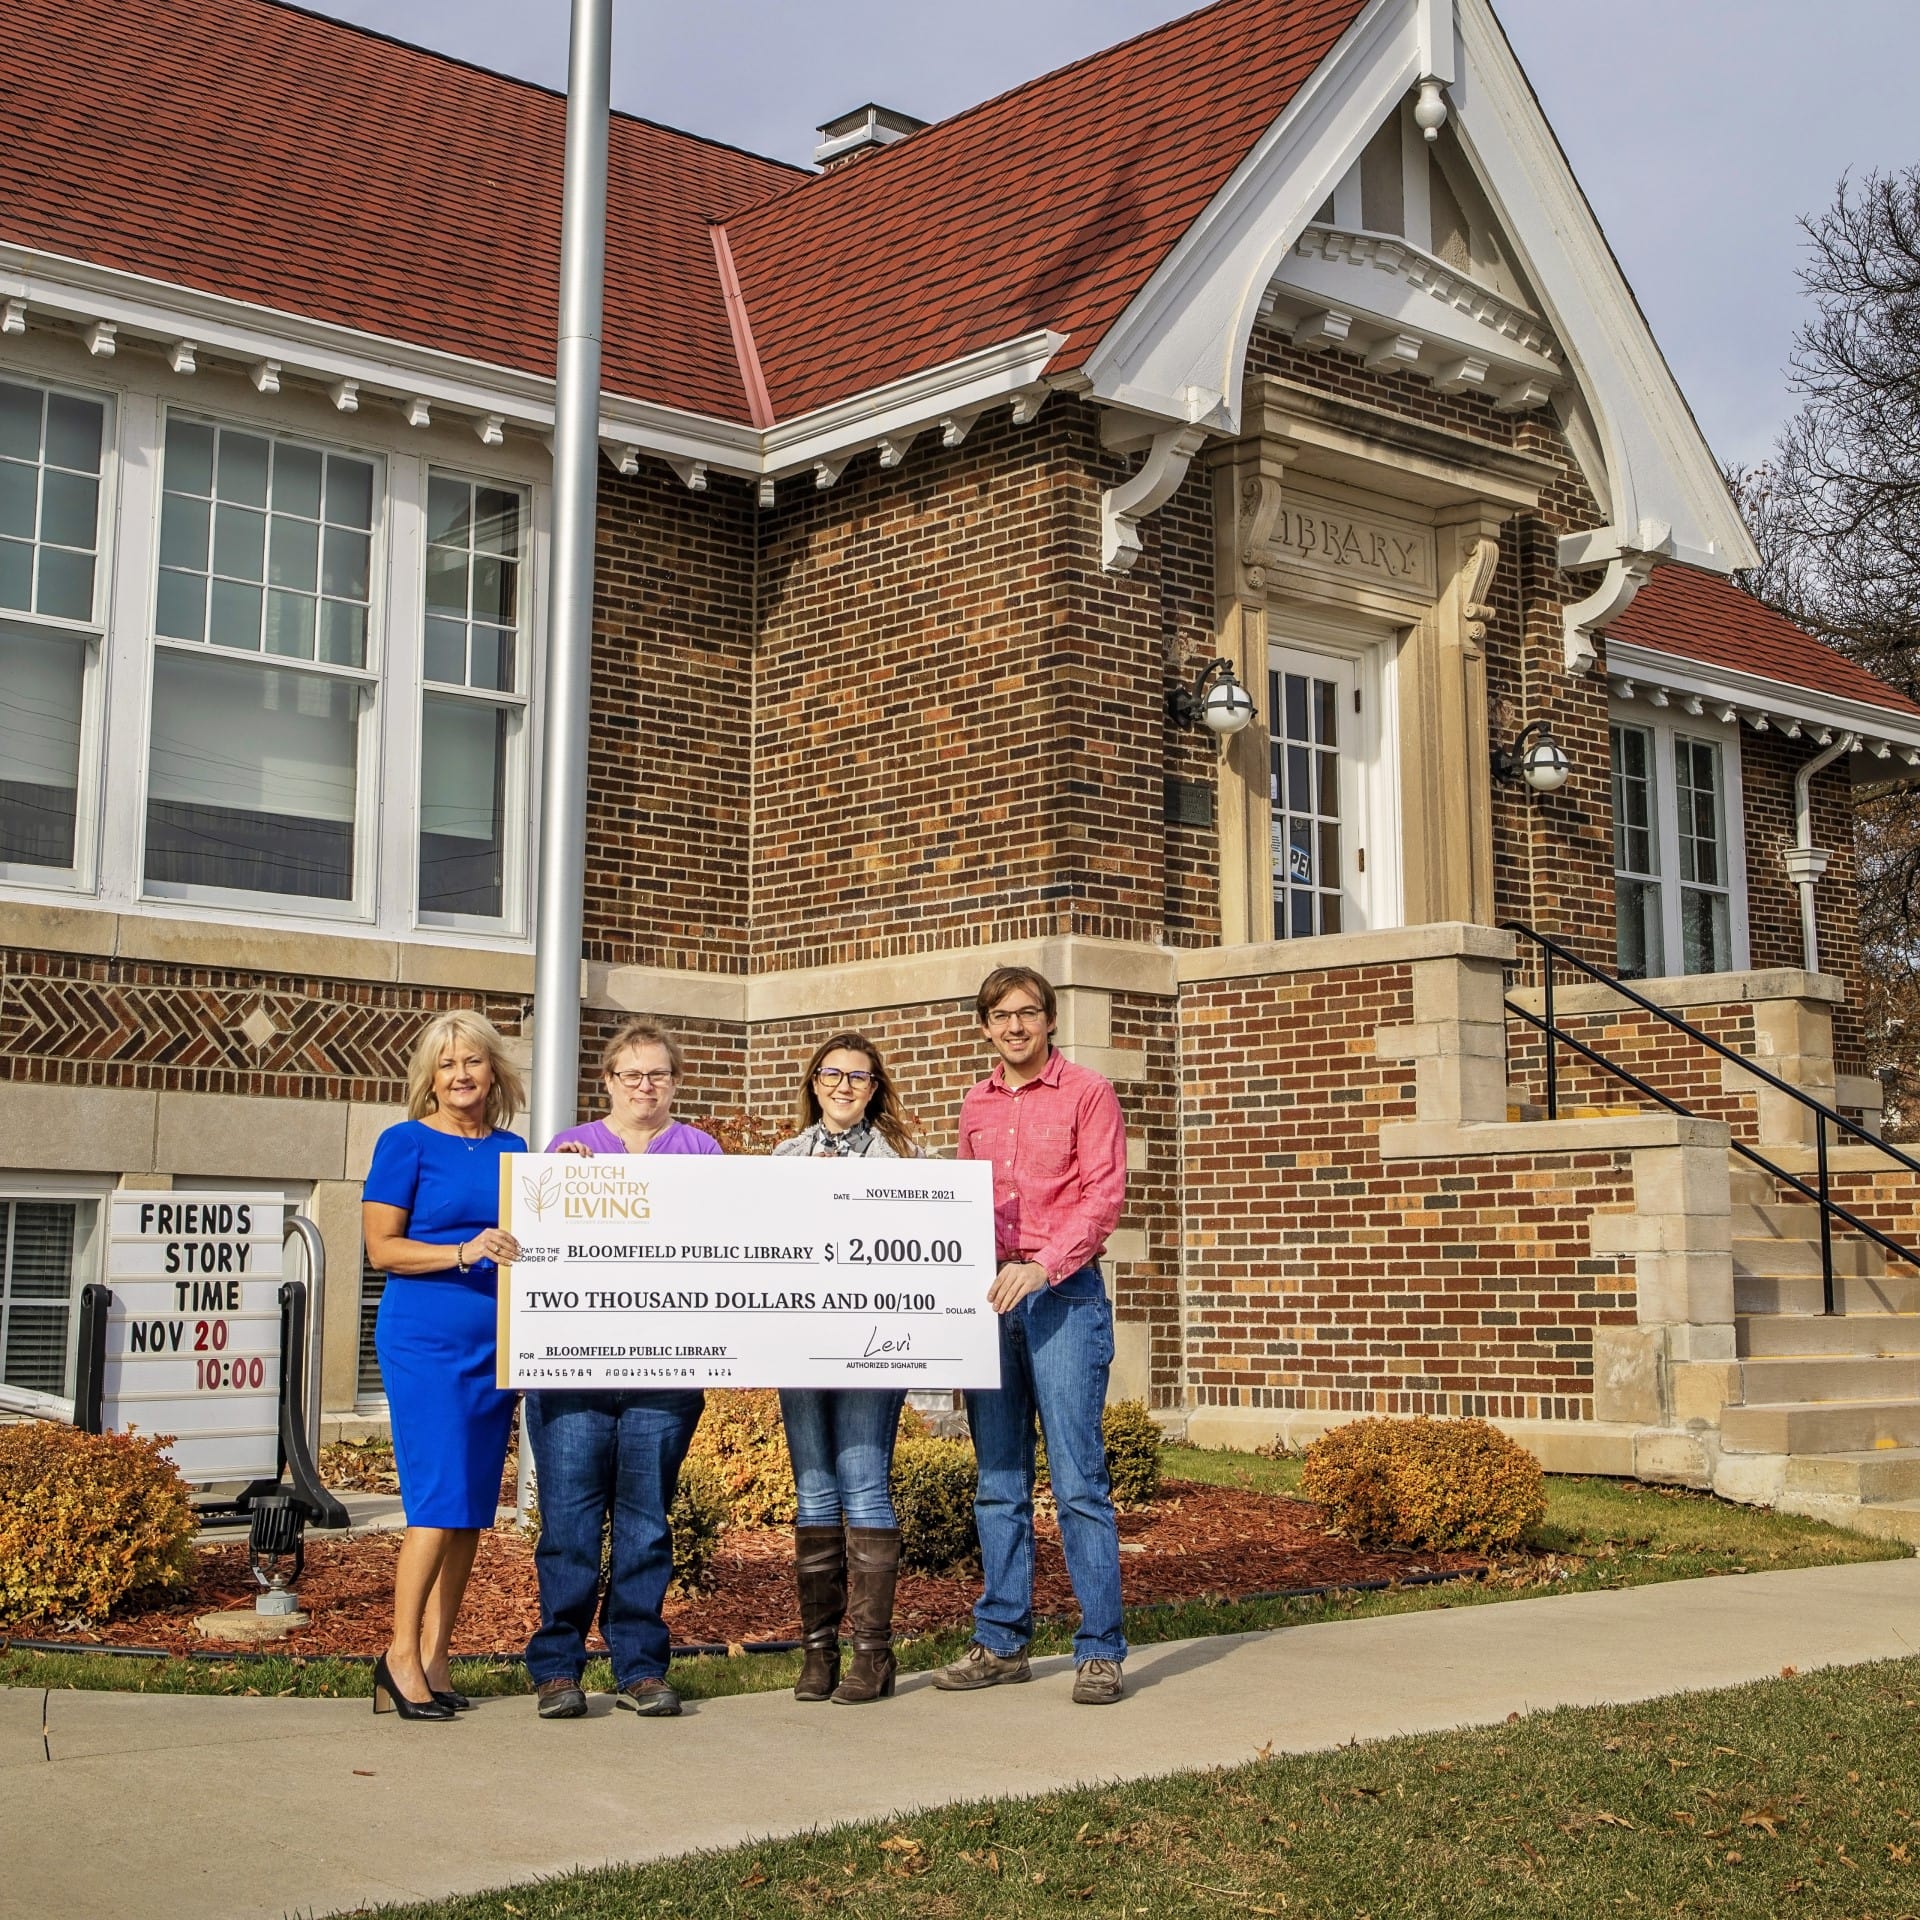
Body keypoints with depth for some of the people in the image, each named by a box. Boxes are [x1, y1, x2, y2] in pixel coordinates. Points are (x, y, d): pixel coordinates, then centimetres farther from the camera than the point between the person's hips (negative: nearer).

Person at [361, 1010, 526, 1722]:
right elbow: (382, 1247, -6)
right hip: (425, 1340, -5)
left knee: (473, 1507, 6)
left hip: (495, 1343, 6)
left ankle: (434, 1657, 14)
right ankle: (400, 1655, 1)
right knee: (440, 1498, -10)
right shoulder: (406, 1143, -1)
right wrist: (463, 1252, -18)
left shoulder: (512, 1149, 14)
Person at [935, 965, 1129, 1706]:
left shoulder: (1087, 1093, 0)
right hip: (989, 1298, 5)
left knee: (1078, 1480, -7)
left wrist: (1042, 1264, -21)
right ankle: (1001, 1642, 15)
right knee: (998, 1483, 8)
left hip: (1064, 1295, -5)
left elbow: (1105, 1194, -9)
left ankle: (1099, 1650, -2)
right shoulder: (975, 1107, 16)